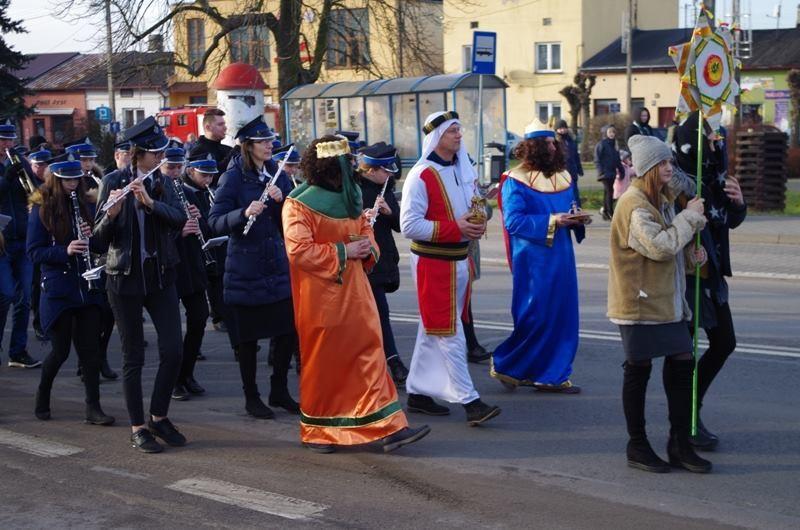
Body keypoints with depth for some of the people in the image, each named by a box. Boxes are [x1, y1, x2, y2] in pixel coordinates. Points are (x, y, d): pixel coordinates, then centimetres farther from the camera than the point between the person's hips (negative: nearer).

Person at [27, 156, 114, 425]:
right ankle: (42, 395, 27)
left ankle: (93, 407, 6)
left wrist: (91, 235, -8)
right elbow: (34, 252, -7)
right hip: (58, 289, -4)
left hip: (87, 287, 4)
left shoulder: (83, 206, 9)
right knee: (61, 350, 2)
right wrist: (65, 251, -21)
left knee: (90, 348, 1)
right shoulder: (41, 209, -4)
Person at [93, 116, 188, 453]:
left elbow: (179, 220, -9)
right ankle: (138, 429, 11)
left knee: (172, 351, -1)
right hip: (125, 278, -4)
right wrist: (111, 213, -28)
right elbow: (100, 236, -8)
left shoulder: (161, 182, 7)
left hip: (160, 276, 4)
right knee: (133, 356, 2)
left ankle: (158, 417, 16)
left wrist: (149, 201, -24)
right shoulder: (113, 182, -6)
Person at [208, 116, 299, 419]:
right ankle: (251, 397, 17)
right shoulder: (233, 177, -8)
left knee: (288, 329, 5)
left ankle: (279, 390, 22)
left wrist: (280, 201, -12)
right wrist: (244, 213, -29)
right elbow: (215, 222, -14)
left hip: (277, 265, 5)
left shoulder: (278, 175, 8)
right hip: (246, 267, -5)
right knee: (249, 335, 3)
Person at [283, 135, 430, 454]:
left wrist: (368, 246, 0)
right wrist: (343, 252, -19)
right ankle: (316, 431, 20)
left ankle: (388, 427, -1)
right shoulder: (298, 204, -11)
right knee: (323, 363, 4)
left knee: (369, 354, 0)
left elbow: (364, 227, 23)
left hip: (354, 292, 6)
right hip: (321, 298, -6)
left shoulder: (350, 195, 11)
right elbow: (298, 250, -20)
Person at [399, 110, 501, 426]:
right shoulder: (421, 176, -14)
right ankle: (469, 401, -6)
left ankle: (417, 393, 24)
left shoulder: (463, 170, 10)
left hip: (459, 260, 8)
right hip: (433, 262, -8)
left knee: (432, 330, 15)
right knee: (449, 332, -6)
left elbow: (471, 207, 24)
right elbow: (409, 225, -19)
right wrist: (454, 228, -22)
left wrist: (477, 223, 0)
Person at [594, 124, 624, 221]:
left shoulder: (613, 145, 15)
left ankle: (604, 211, 17)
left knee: (607, 192, 11)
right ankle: (610, 213, -13)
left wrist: (621, 170, 13)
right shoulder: (601, 144, -6)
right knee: (609, 191, -13)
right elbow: (597, 159, -10)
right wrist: (601, 171, -18)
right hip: (605, 173, -7)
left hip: (612, 173, 7)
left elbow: (617, 160, 20)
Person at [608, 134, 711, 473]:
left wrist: (690, 251, 4)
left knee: (682, 362, 5)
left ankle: (680, 443, 14)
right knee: (639, 369, 1)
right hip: (639, 301, -9)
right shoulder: (633, 204, -15)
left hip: (668, 300, 9)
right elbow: (659, 246, -24)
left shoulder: (662, 200, 15)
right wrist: (689, 217, -14)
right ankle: (637, 446, 12)